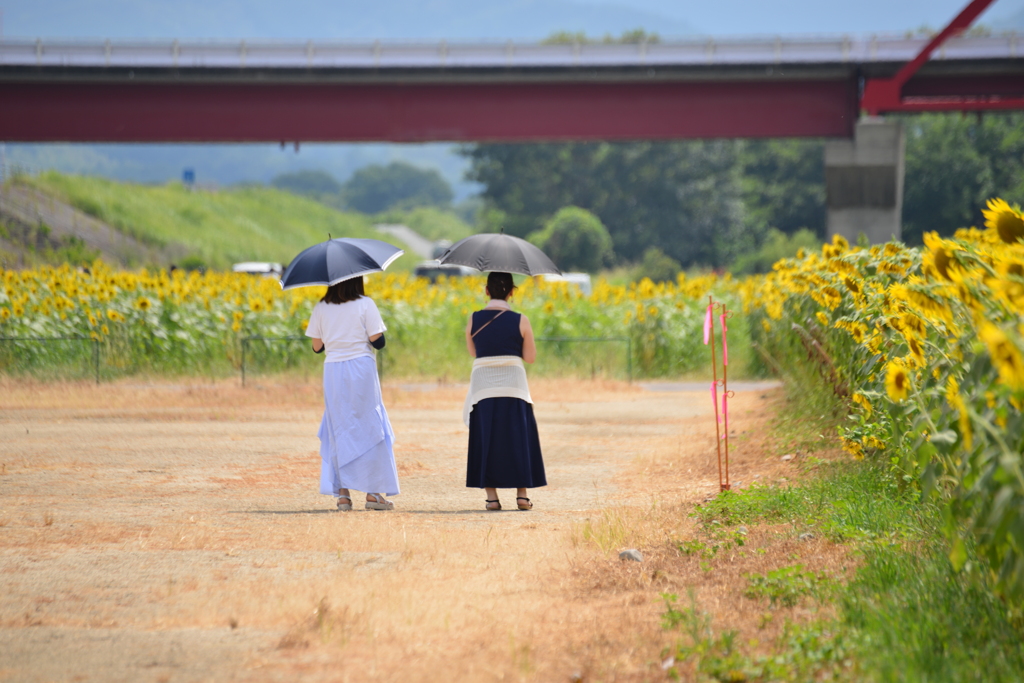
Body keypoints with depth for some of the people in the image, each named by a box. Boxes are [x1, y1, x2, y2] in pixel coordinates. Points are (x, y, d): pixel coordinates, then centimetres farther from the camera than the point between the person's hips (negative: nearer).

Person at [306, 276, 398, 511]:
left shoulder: (321, 308, 5)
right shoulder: (365, 304, -4)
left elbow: (317, 347, 7)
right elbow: (377, 341, -8)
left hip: (333, 371, 3)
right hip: (361, 369, -3)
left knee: (339, 429, 8)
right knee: (369, 428, 4)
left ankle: (342, 493, 3)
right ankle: (373, 492, 2)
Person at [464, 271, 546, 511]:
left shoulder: (474, 320, -1)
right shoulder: (521, 321, -5)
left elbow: (473, 351, 10)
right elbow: (530, 357, 0)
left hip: (483, 386, 1)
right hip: (514, 384, -1)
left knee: (486, 439, 7)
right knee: (518, 437, 8)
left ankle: (491, 496, 3)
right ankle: (522, 494, 5)